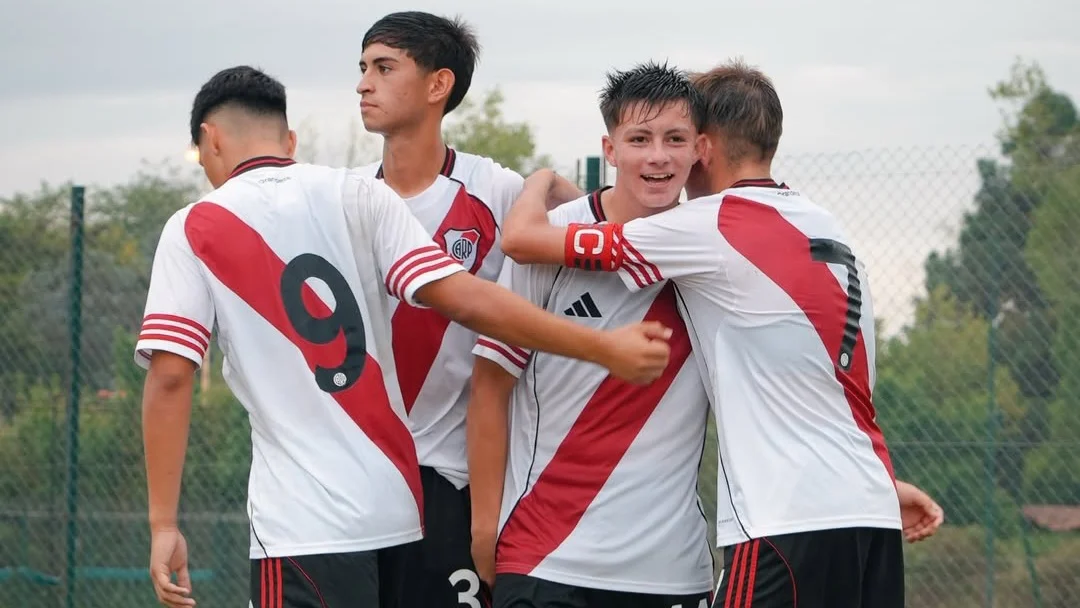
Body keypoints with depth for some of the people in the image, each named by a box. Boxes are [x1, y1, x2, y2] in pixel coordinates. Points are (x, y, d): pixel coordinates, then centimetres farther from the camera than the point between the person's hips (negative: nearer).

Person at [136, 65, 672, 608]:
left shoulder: (193, 231, 0)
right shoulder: (359, 198, 5)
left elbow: (171, 378, -8)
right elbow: (465, 300, -5)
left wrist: (163, 524, -6)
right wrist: (604, 348, -2)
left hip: (301, 527, -4)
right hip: (399, 508, 4)